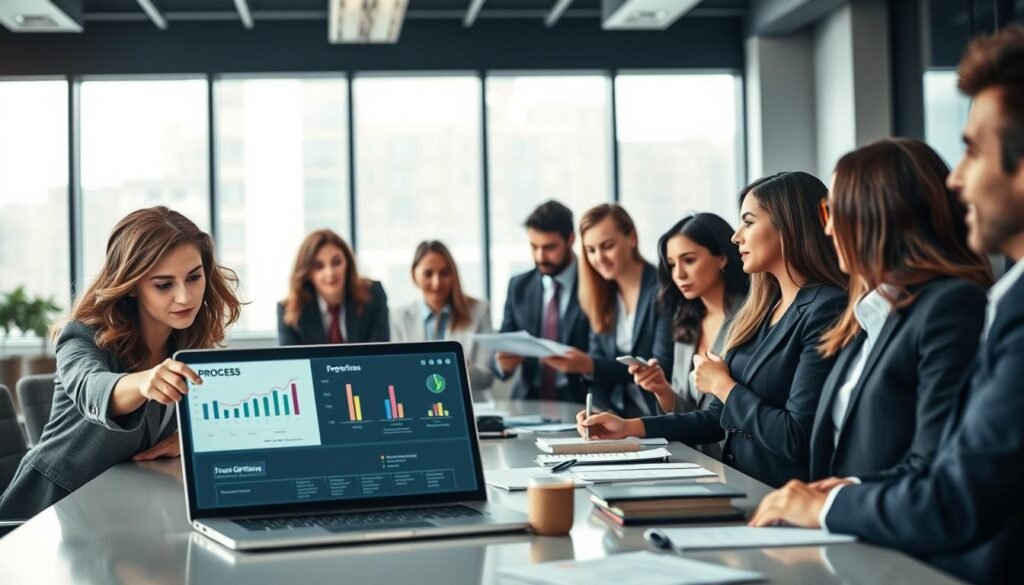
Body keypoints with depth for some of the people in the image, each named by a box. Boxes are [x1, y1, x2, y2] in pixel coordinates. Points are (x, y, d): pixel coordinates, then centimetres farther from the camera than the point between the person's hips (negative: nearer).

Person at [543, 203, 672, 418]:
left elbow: (662, 368, -15)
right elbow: (598, 357, 7)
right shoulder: (602, 295, 9)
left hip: (662, 416, -5)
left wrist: (590, 366, -24)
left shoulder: (662, 289, -10)